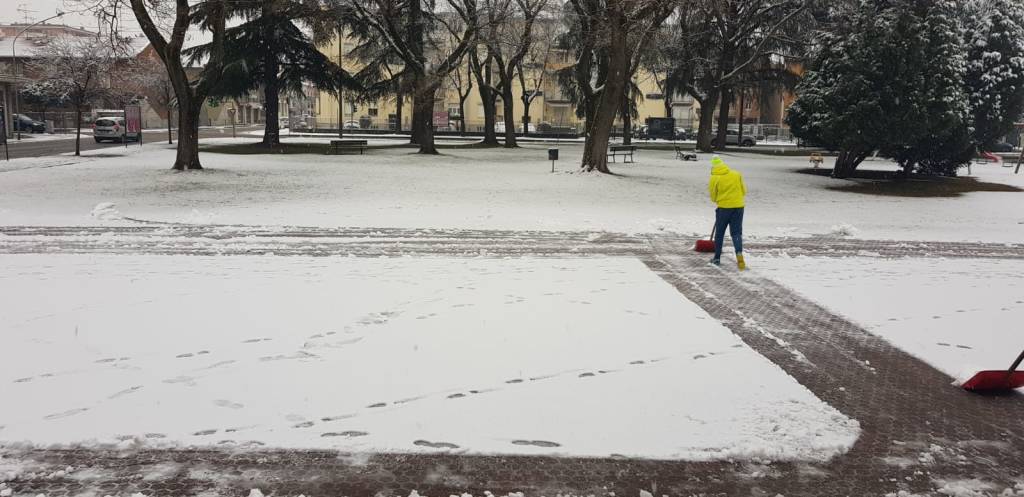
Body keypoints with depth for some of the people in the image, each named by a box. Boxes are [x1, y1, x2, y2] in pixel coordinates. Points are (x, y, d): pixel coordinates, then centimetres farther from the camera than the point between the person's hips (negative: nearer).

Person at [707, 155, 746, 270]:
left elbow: (713, 197, 2)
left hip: (724, 208, -2)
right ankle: (739, 254, -19)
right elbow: (744, 191, 9)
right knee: (736, 233, 4)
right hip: (738, 206, 2)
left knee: (719, 233, 12)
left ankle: (717, 258, 19)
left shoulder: (714, 178, -5)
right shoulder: (737, 174, 4)